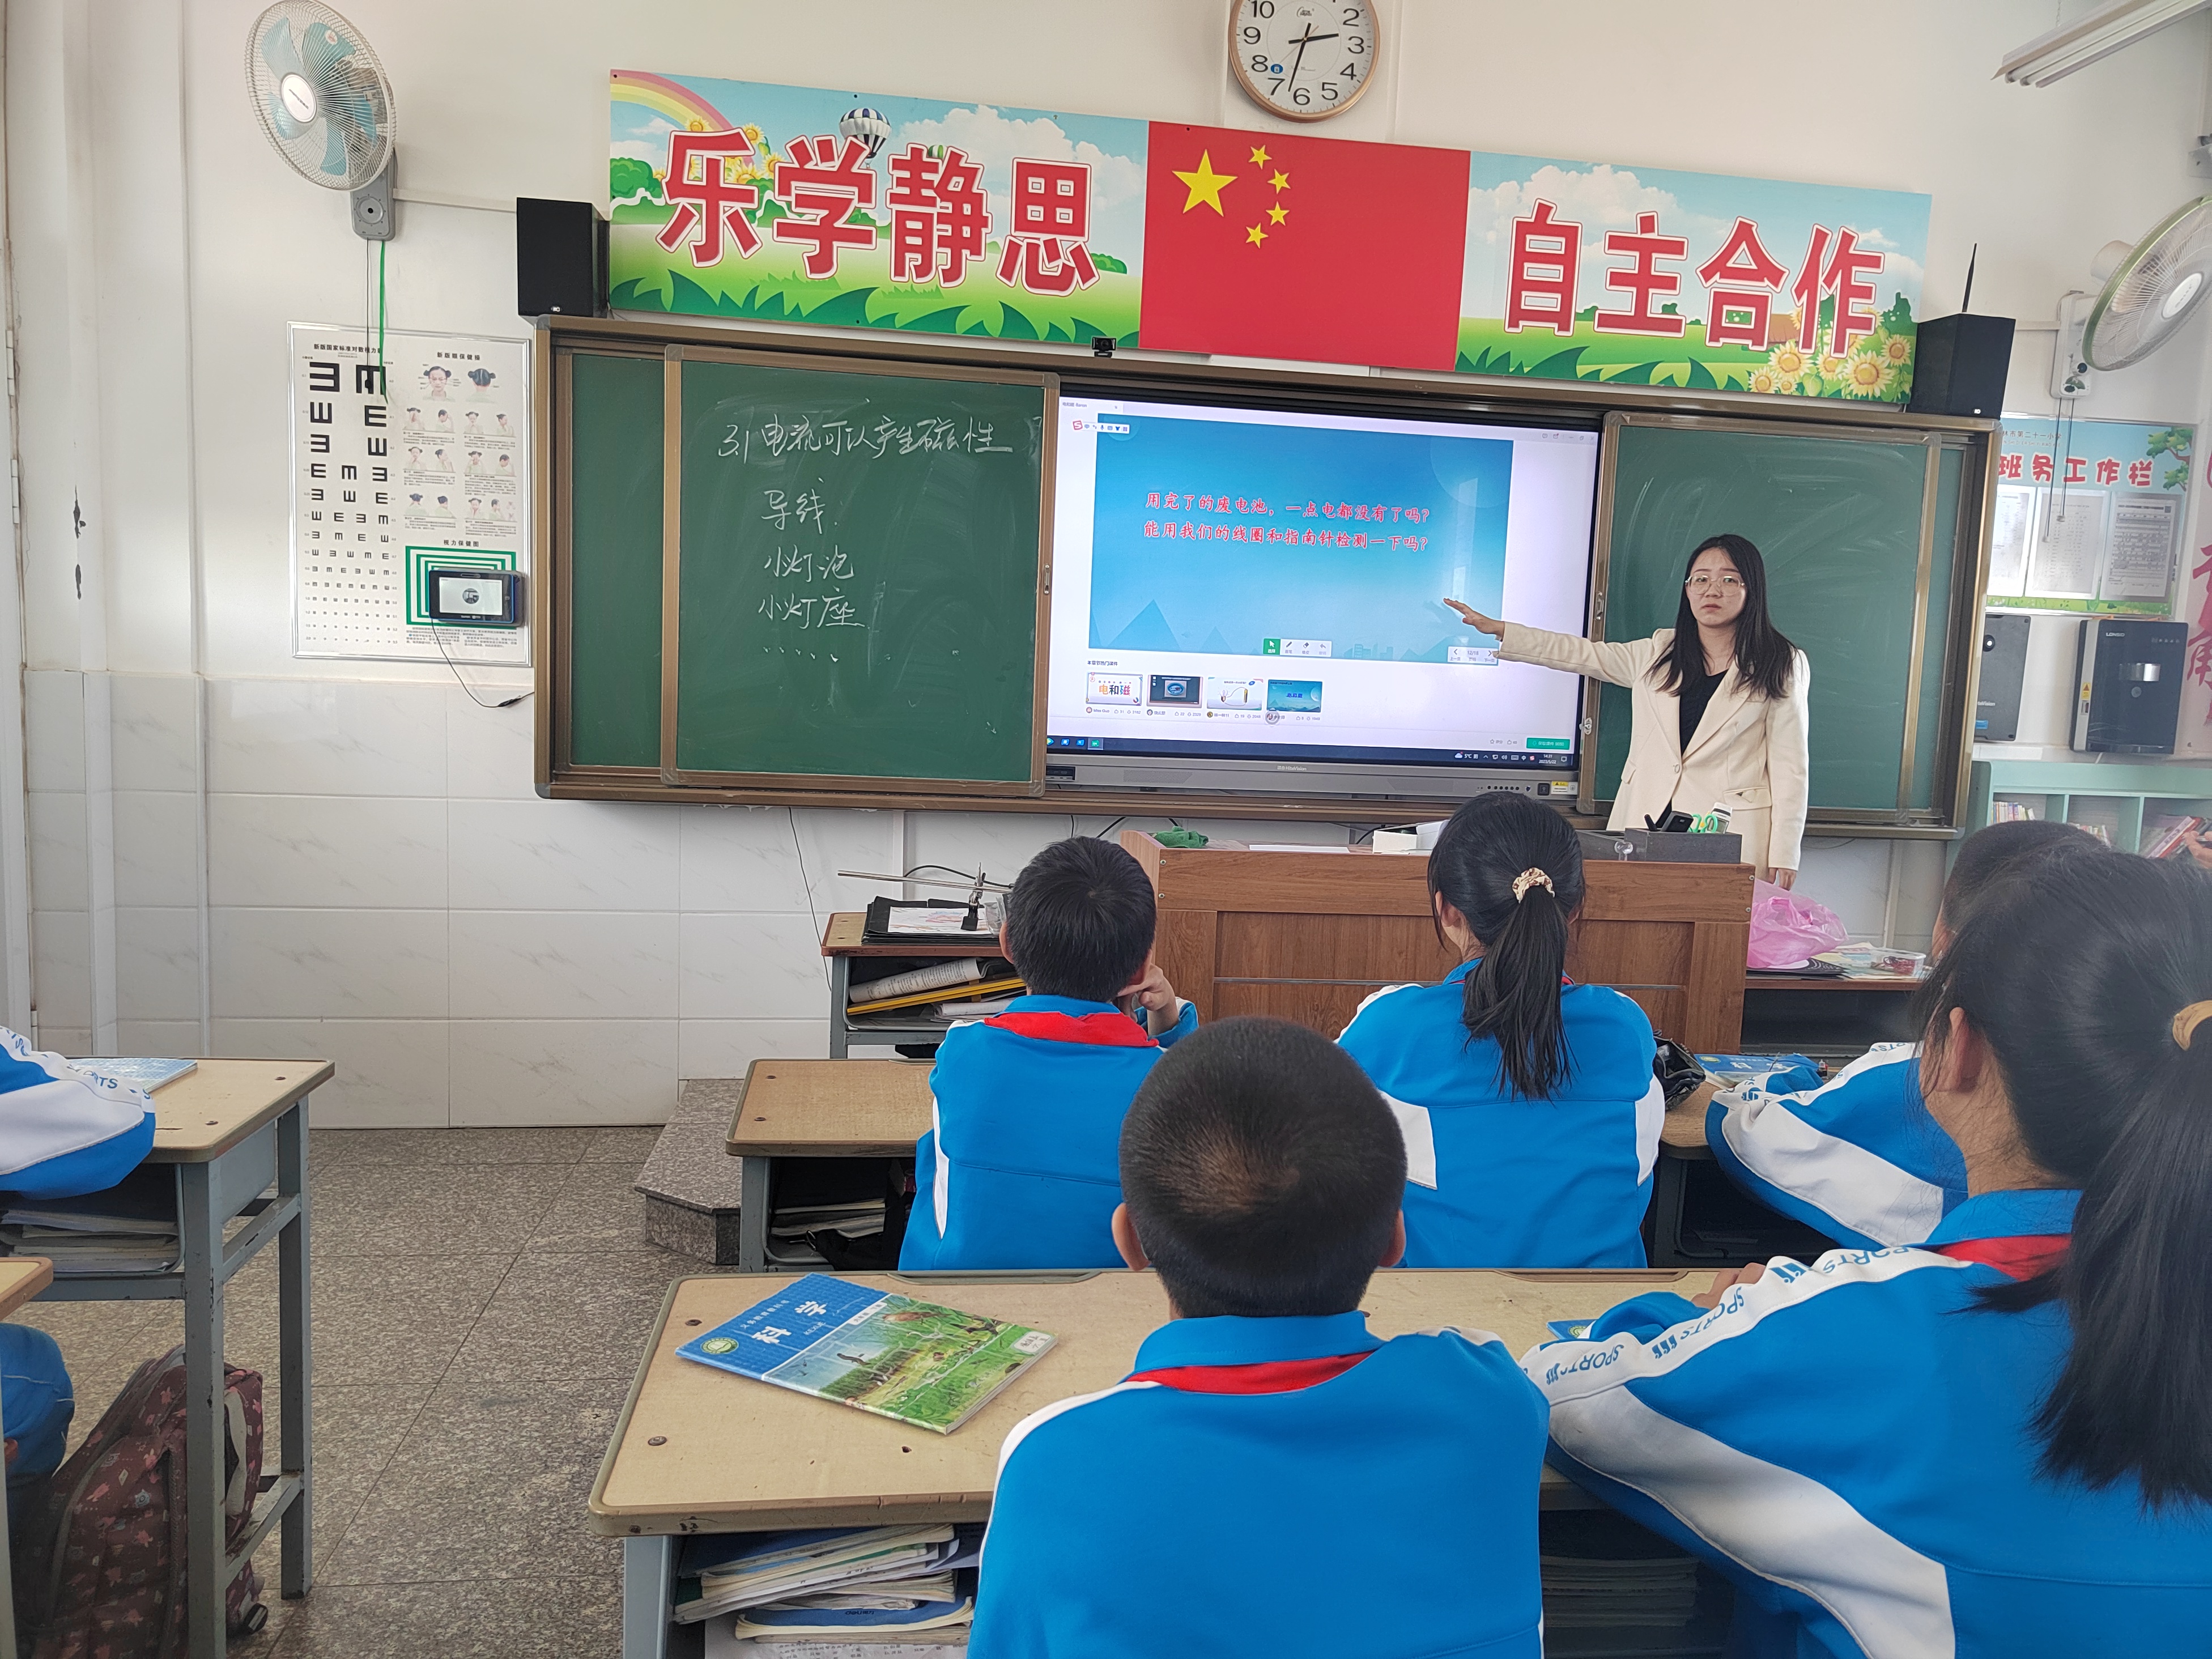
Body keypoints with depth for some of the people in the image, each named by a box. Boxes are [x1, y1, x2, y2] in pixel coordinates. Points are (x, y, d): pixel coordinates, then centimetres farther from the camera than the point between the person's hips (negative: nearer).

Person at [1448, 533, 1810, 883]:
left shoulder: (1782, 666, 3)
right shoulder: (1660, 652, 14)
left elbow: (1789, 766, 0)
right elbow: (1586, 654, 20)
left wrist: (1783, 857, -5)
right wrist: (1497, 628, 16)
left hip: (1731, 833, -3)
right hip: (1646, 822, 3)